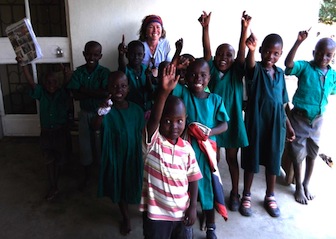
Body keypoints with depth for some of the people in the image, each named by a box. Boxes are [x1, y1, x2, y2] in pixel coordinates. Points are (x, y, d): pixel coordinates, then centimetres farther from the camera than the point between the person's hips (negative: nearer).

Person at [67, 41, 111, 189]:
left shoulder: (104, 72, -11)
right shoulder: (78, 72, -4)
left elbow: (106, 93, -24)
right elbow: (75, 95, -12)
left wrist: (84, 90, -20)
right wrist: (95, 93, -23)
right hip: (84, 113, 3)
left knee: (100, 143, 7)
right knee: (85, 144, 12)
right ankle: (87, 175, 31)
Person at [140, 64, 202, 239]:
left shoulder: (186, 147, -3)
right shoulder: (152, 142, -15)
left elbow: (192, 178, 2)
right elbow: (153, 119, -35)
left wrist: (193, 206, -2)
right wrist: (164, 91, -47)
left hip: (182, 212, 4)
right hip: (156, 212, -3)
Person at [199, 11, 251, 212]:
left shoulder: (236, 73, -3)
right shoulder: (211, 70, -2)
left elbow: (242, 53, -17)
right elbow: (206, 51, -14)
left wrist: (244, 28, -29)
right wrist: (205, 27, -26)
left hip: (232, 121, 0)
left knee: (232, 158, 13)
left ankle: (235, 193, 28)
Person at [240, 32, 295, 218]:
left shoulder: (280, 73, 7)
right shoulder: (255, 69, -7)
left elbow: (281, 103, 12)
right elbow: (250, 64, -34)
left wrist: (288, 125, 13)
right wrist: (251, 49, -55)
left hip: (276, 124, 4)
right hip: (256, 122, -4)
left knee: (273, 161, 14)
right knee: (252, 160, 8)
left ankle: (270, 197, 33)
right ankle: (246, 196, 26)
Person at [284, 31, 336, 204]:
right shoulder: (305, 67, -13)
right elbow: (288, 63, -33)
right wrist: (299, 42, -39)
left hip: (317, 119, 4)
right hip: (300, 117, -4)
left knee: (312, 153, 16)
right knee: (298, 153, 7)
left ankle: (306, 184, 35)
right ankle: (298, 187, 25)